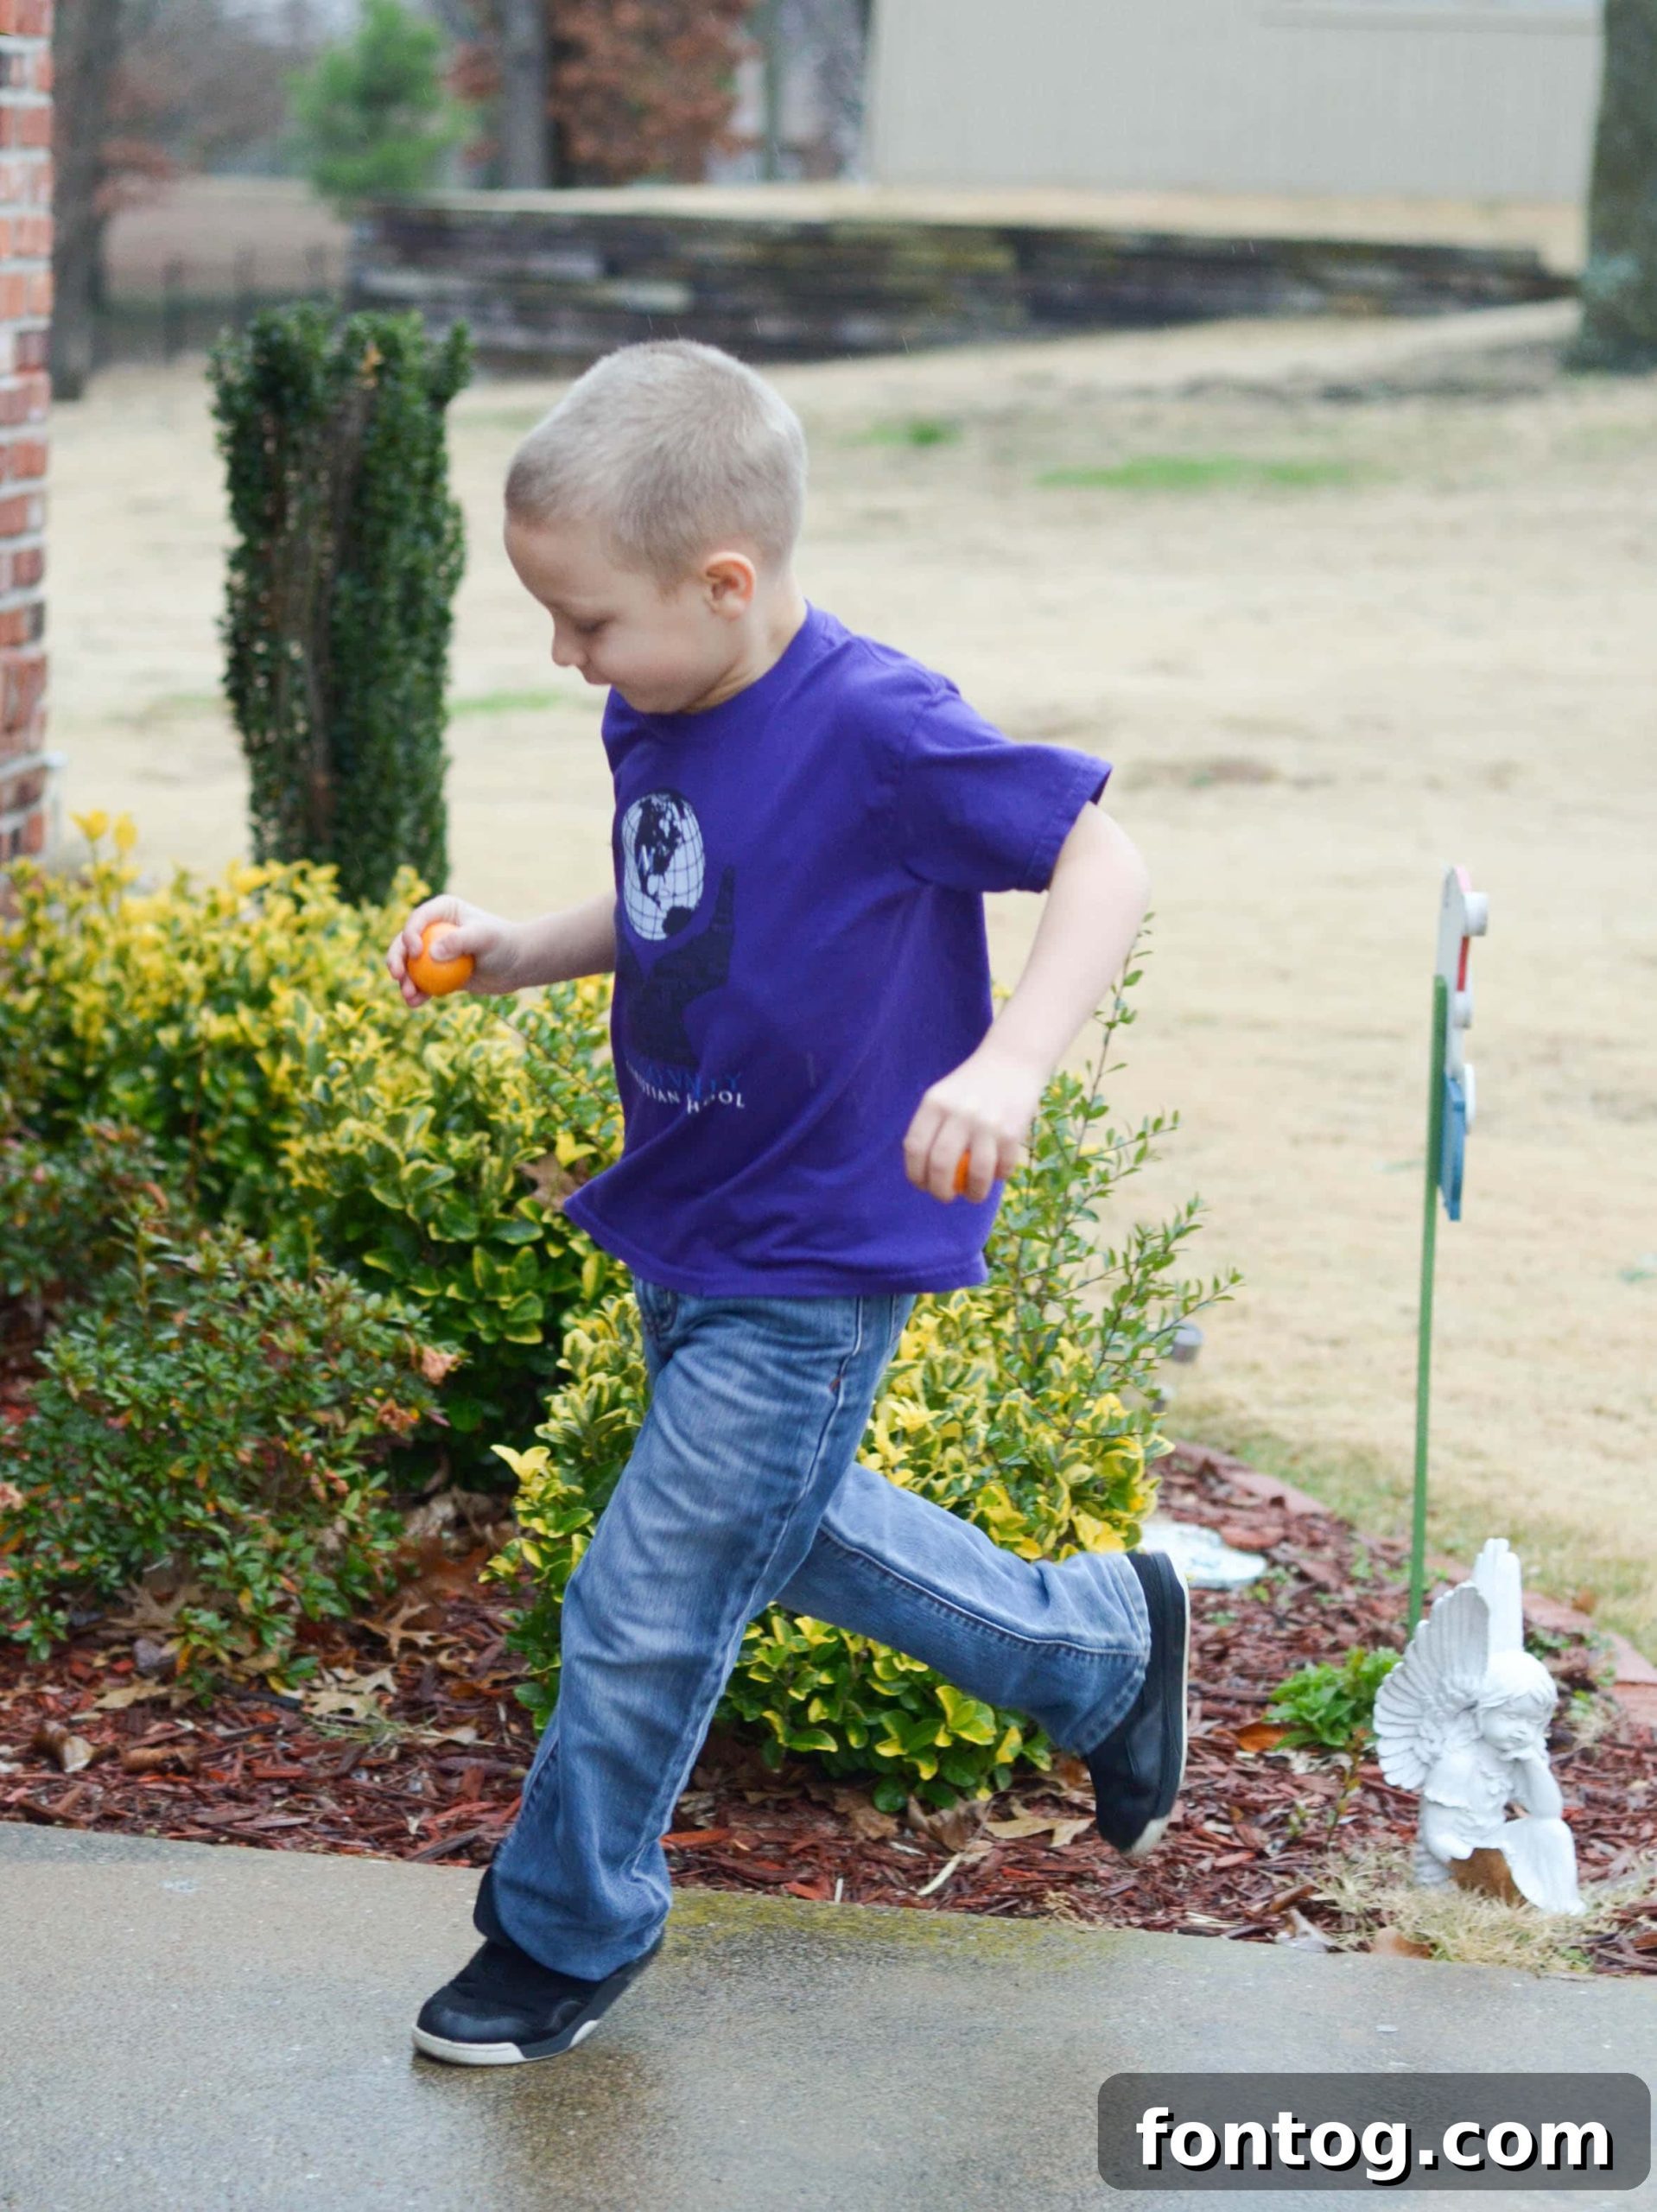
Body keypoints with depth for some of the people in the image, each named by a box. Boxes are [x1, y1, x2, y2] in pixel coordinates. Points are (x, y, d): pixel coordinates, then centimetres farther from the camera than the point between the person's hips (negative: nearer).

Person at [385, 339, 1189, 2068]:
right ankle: (1098, 1643, 44)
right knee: (790, 1528, 25)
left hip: (812, 1270, -9)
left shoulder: (876, 729, -25)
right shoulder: (656, 722, 0)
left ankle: (567, 1928, 22)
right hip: (686, 1233, 9)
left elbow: (1102, 866, -23)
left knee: (644, 1609, 0)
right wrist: (515, 952, 0)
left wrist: (1008, 1064, -37)